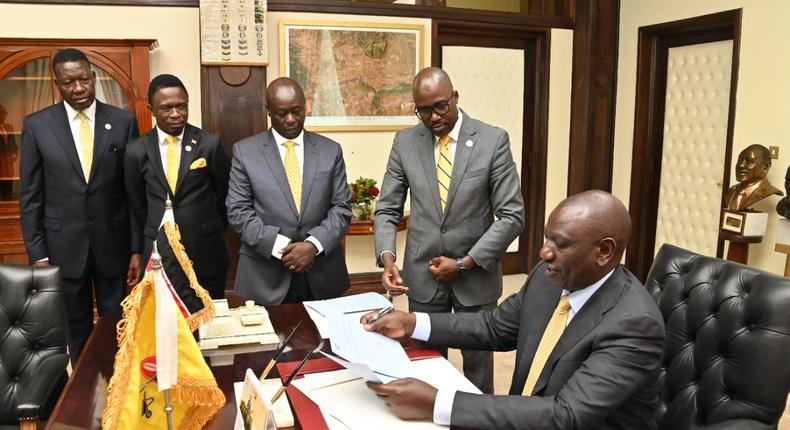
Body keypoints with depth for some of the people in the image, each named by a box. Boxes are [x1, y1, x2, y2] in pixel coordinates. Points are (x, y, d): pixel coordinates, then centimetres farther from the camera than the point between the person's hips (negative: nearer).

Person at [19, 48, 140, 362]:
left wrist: (138, 248, -3)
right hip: (64, 246, 1)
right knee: (76, 330, 14)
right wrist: (37, 254, -3)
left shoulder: (123, 121, -2)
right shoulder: (36, 125, -1)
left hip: (113, 242, 0)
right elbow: (30, 196, 1)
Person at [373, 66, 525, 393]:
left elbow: (512, 216, -9)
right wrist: (387, 257, -15)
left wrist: (464, 264, -14)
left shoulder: (493, 140, -8)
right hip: (422, 276, 2)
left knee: (478, 367, 13)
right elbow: (387, 209, 3)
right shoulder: (405, 142, 0)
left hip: (476, 277, -1)